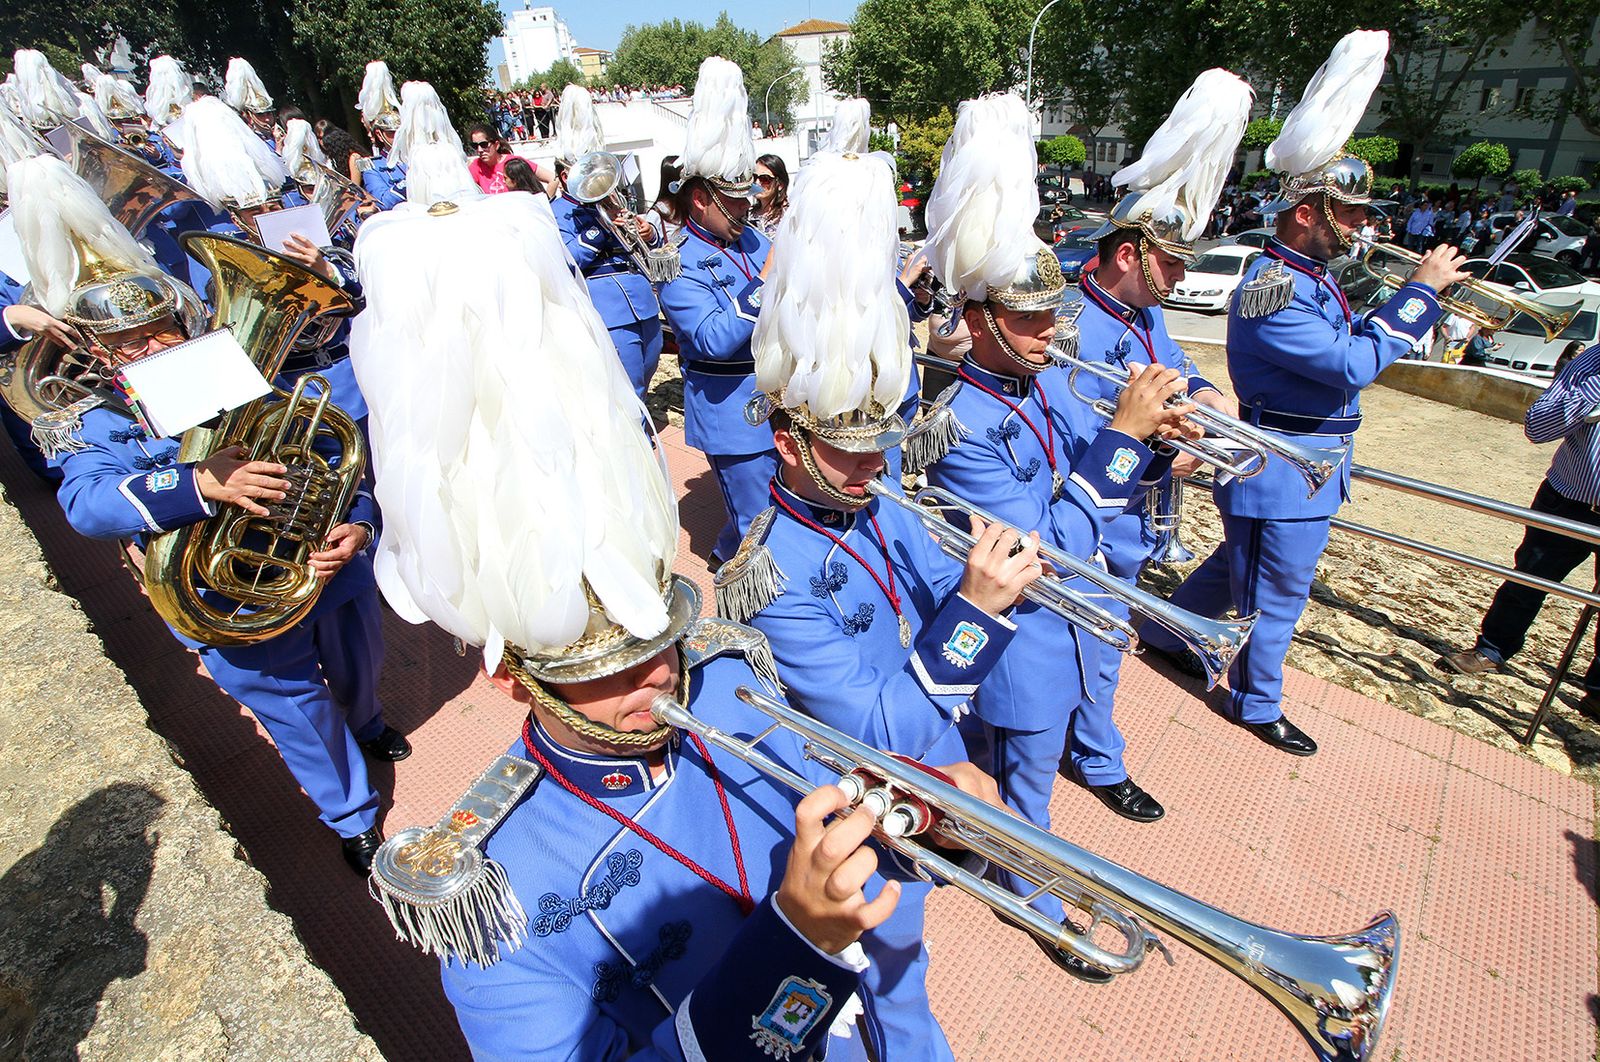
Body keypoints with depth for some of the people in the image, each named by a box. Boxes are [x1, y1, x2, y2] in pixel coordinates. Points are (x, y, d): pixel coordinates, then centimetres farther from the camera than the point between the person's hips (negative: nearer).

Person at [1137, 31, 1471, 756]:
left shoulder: (1309, 275, 8)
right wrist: (1421, 290, -19)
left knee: (1240, 561, 24)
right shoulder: (1272, 291, -24)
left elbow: (1353, 340, 18)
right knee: (1276, 593, 6)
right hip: (1285, 475, -10)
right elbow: (1354, 364, -27)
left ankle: (1163, 633, 43)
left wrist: (1424, 298, 8)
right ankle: (1257, 704, 27)